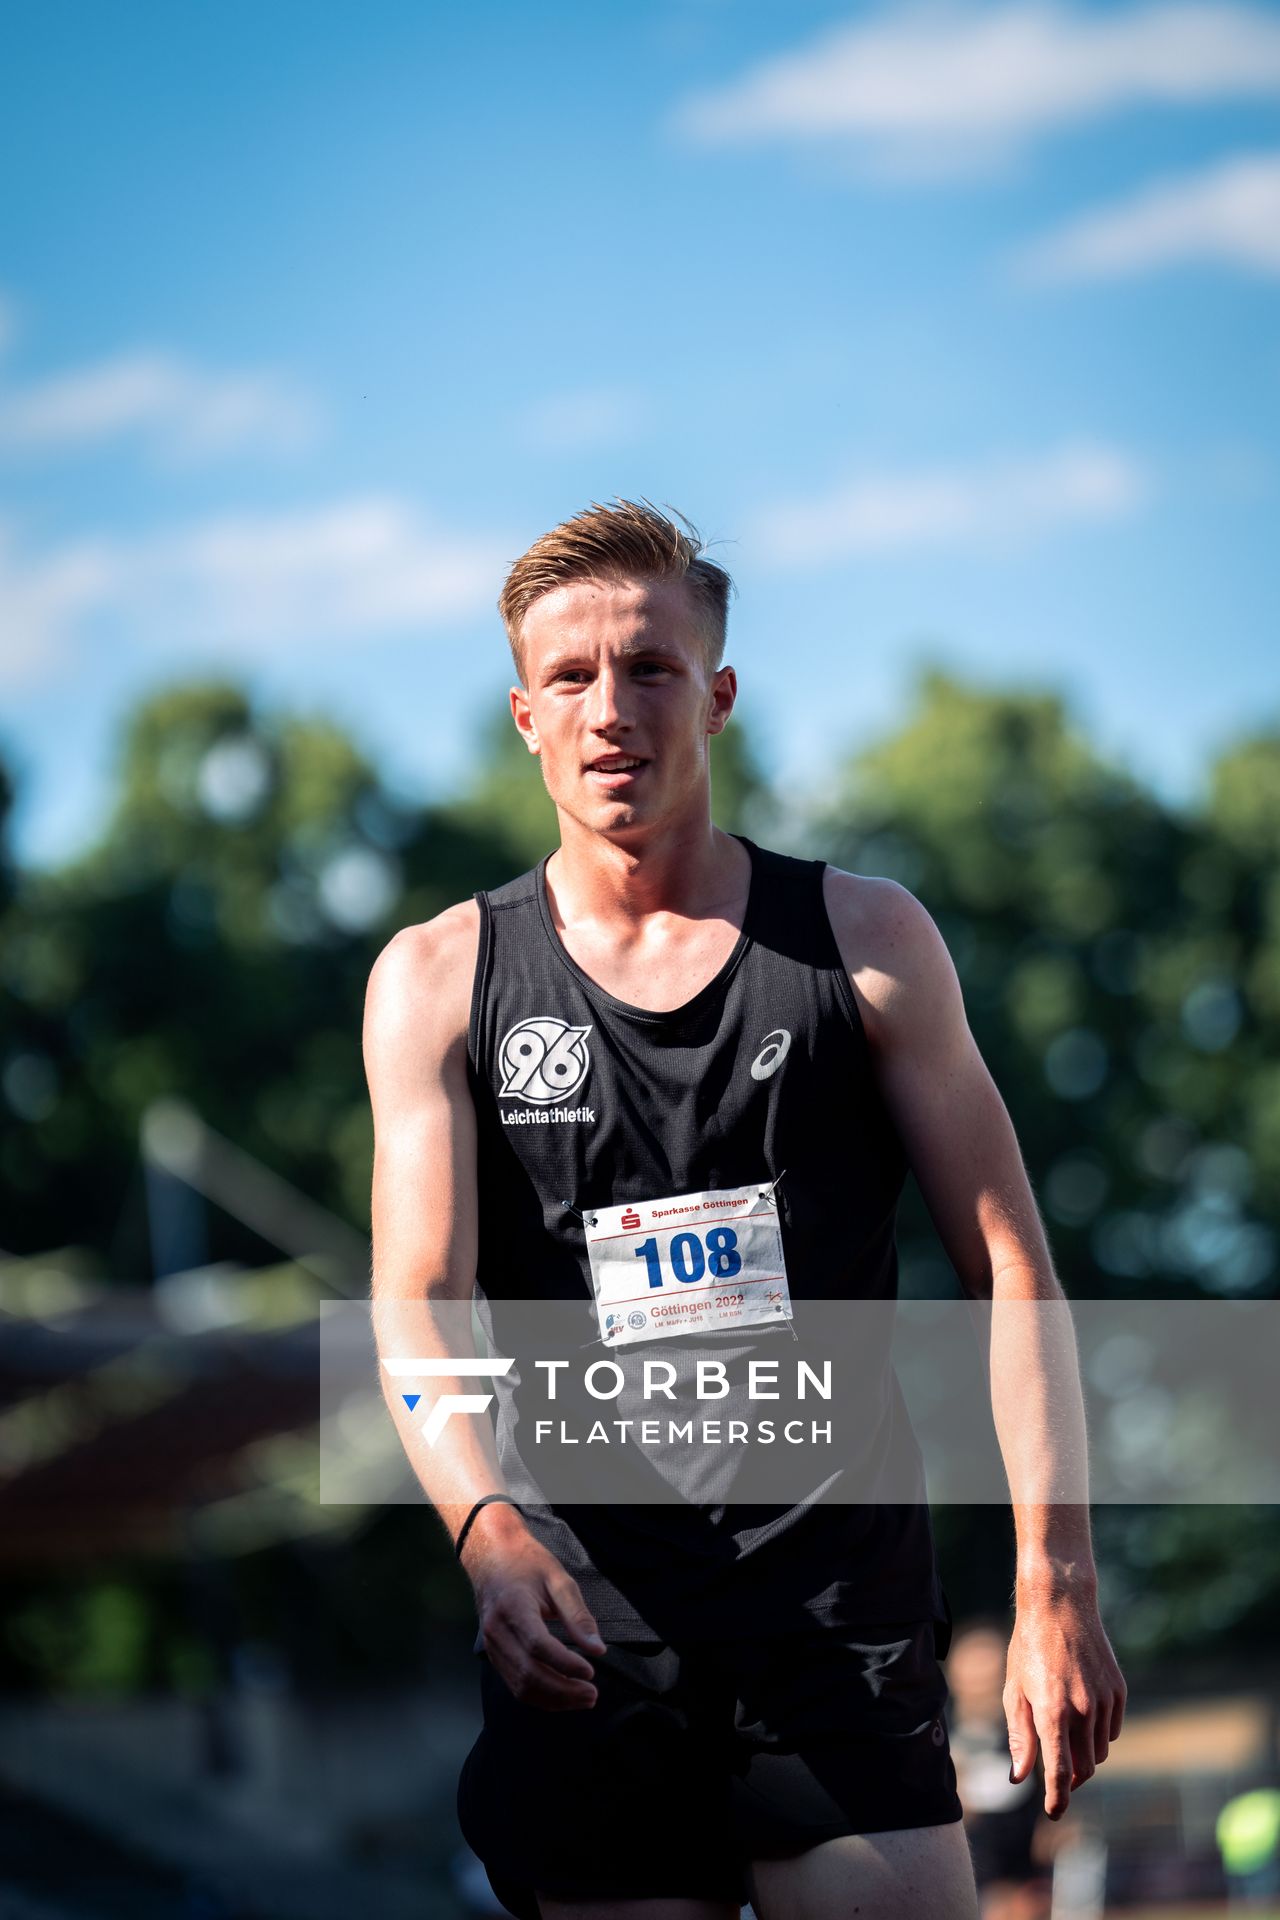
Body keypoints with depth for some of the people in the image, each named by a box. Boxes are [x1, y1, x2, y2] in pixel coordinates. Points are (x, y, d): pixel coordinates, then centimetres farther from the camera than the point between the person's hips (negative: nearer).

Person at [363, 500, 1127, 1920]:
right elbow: (419, 1299, -5)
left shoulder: (864, 941, 6)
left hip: (840, 1598, 0)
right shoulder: (441, 979, 6)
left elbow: (1008, 1267, 5)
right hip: (584, 1610, 1)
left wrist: (1055, 1586, -6)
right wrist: (488, 1525, -25)